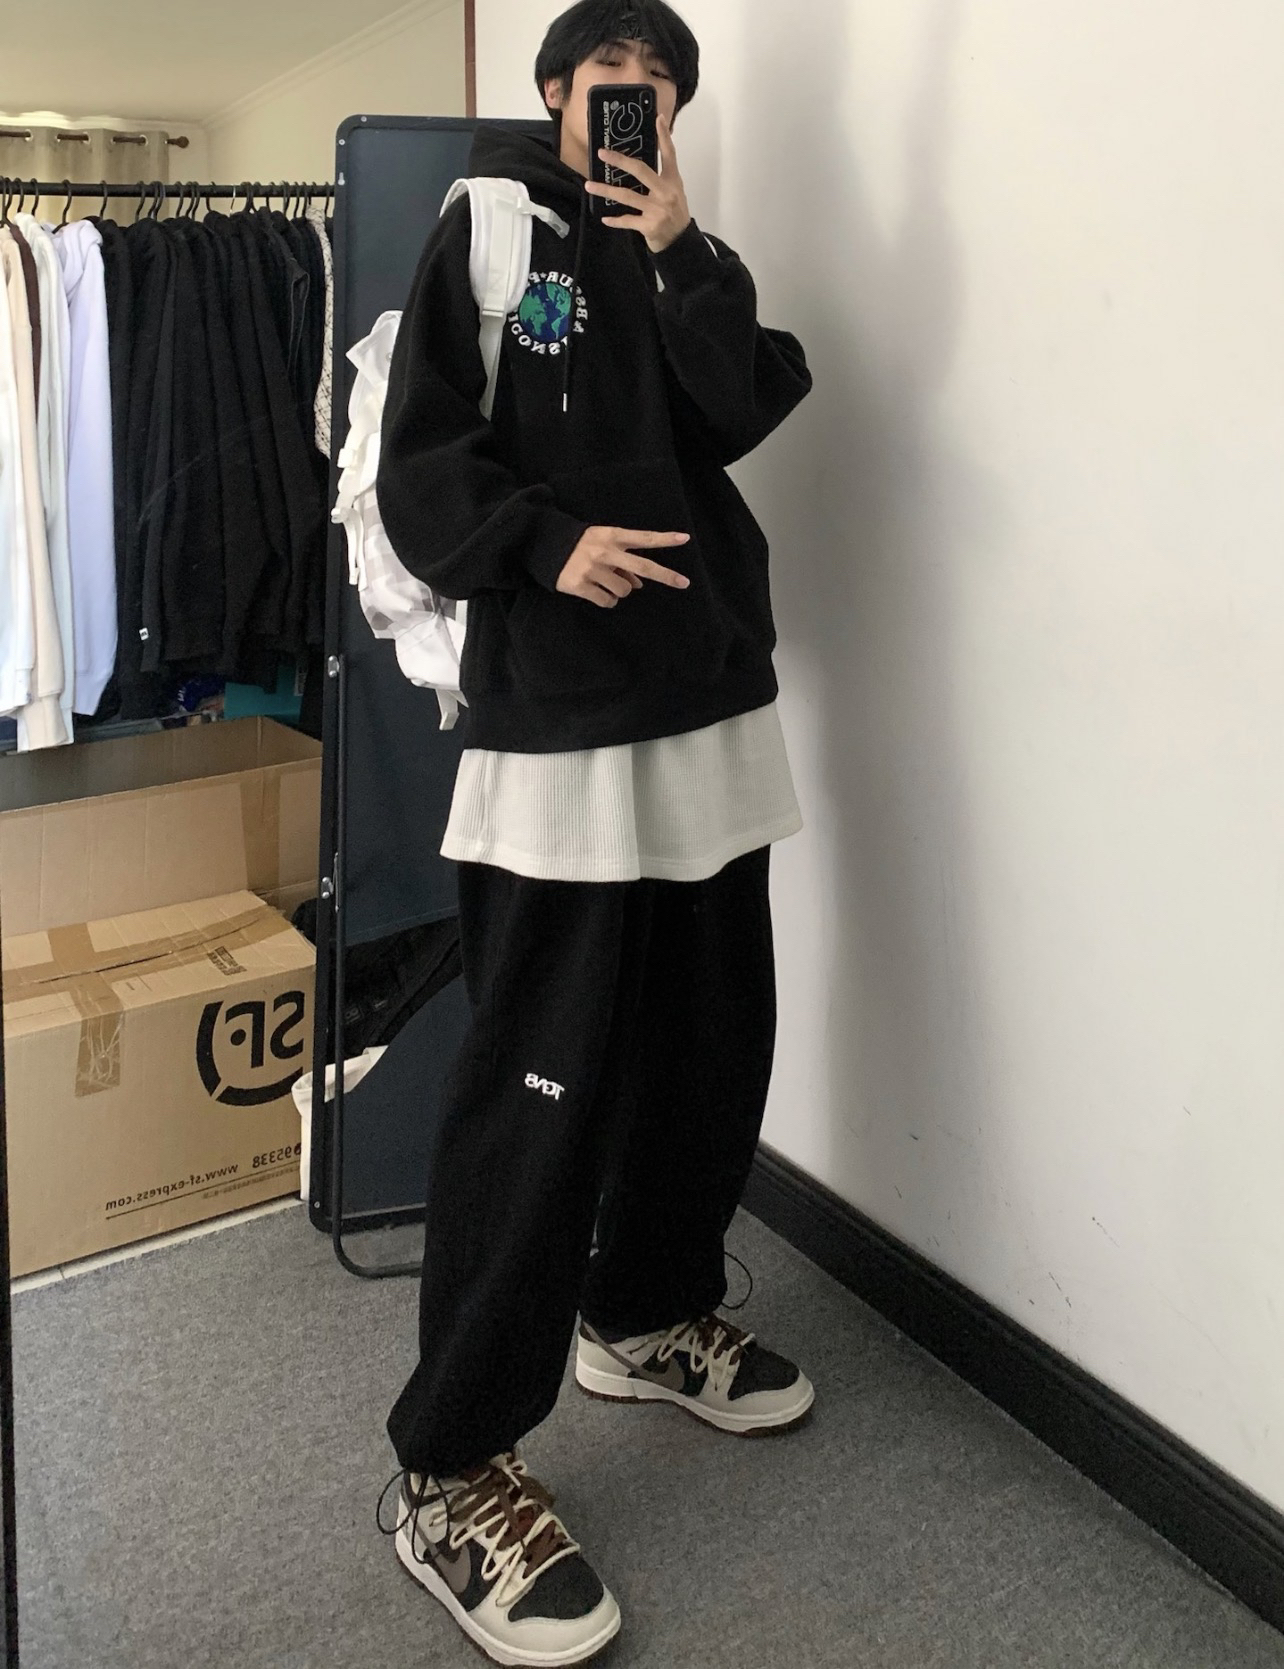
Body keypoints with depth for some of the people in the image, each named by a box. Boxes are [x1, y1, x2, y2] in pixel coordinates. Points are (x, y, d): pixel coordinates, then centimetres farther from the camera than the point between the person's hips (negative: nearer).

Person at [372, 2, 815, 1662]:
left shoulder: (678, 257, 21)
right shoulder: (485, 236, 7)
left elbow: (745, 410, 2)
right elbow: (420, 468, -3)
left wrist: (679, 251, -5)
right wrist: (547, 544, -17)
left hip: (711, 707, 6)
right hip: (554, 722, -6)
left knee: (713, 1043, 10)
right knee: (540, 1084, -8)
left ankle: (645, 1312, 33)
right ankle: (449, 1469, 4)